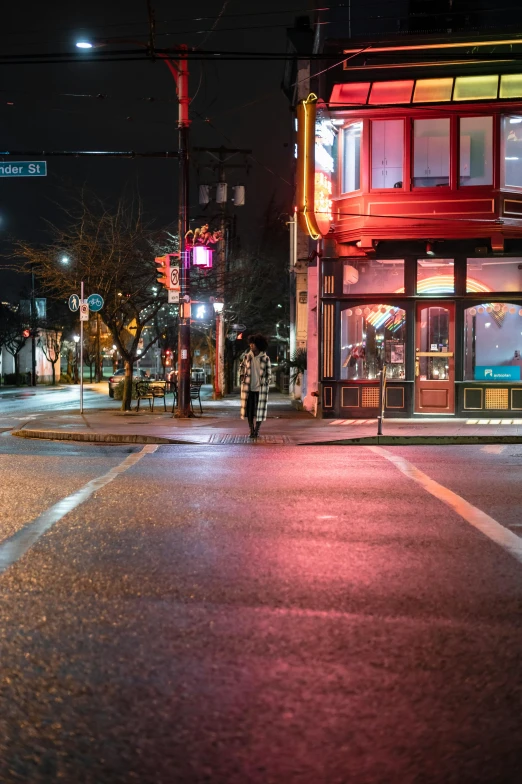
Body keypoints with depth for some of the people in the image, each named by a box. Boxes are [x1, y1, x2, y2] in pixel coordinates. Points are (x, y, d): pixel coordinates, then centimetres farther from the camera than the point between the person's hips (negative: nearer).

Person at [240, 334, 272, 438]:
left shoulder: (265, 358, -4)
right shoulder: (247, 357, 1)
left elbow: (269, 373, 4)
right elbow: (242, 368, 14)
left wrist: (267, 383, -1)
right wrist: (242, 378, 2)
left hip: (260, 388, -2)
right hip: (248, 387, 2)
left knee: (259, 410, 2)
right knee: (249, 409, 4)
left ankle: (257, 431, 14)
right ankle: (251, 431, 15)